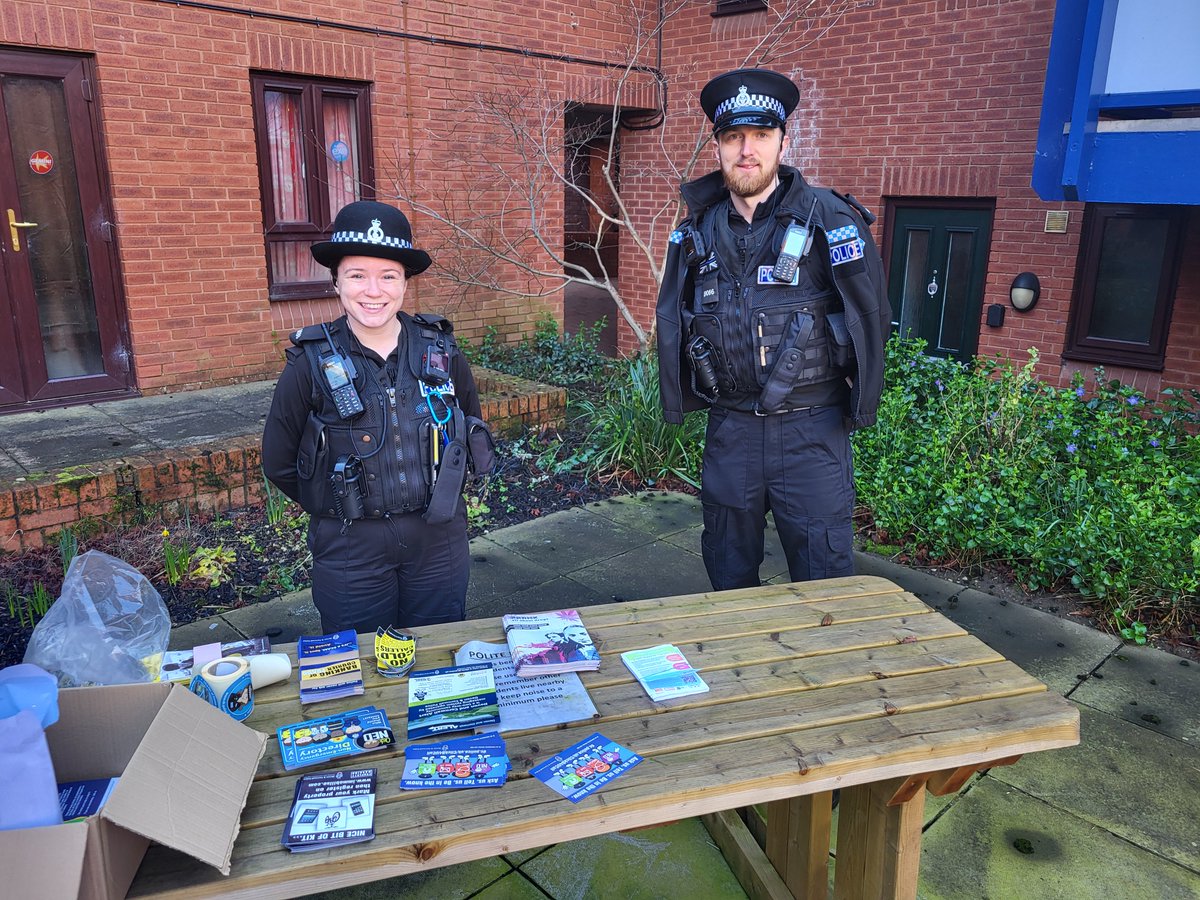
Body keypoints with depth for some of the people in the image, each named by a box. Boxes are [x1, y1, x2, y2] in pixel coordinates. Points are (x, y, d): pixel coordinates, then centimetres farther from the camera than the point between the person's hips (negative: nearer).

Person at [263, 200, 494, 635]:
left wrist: (439, 494, 8)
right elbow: (279, 464, 0)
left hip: (439, 539, 2)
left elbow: (472, 432, 12)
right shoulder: (311, 363, -11)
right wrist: (337, 509, 3)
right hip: (350, 549, -2)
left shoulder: (440, 350, -5)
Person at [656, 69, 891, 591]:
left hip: (811, 431, -4)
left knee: (823, 578, 4)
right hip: (728, 428, 4)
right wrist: (678, 401, 13)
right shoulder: (697, 232, 5)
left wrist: (859, 406, 0)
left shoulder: (829, 220, -7)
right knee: (728, 574, 18)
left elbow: (870, 316, -4)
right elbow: (672, 324, 15)